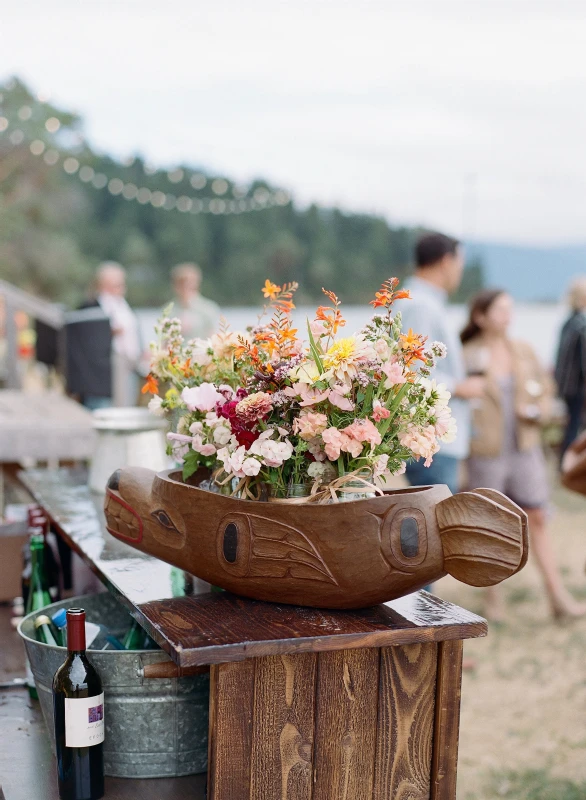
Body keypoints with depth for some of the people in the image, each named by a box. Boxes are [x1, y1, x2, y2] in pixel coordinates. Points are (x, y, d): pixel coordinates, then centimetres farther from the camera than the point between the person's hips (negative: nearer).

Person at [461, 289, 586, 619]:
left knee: (538, 518, 4)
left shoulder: (524, 351, 6)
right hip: (487, 451, -3)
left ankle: (558, 596, 9)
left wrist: (538, 411, -3)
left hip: (526, 447, 4)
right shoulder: (467, 356, -8)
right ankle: (493, 599, 20)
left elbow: (546, 387, 15)